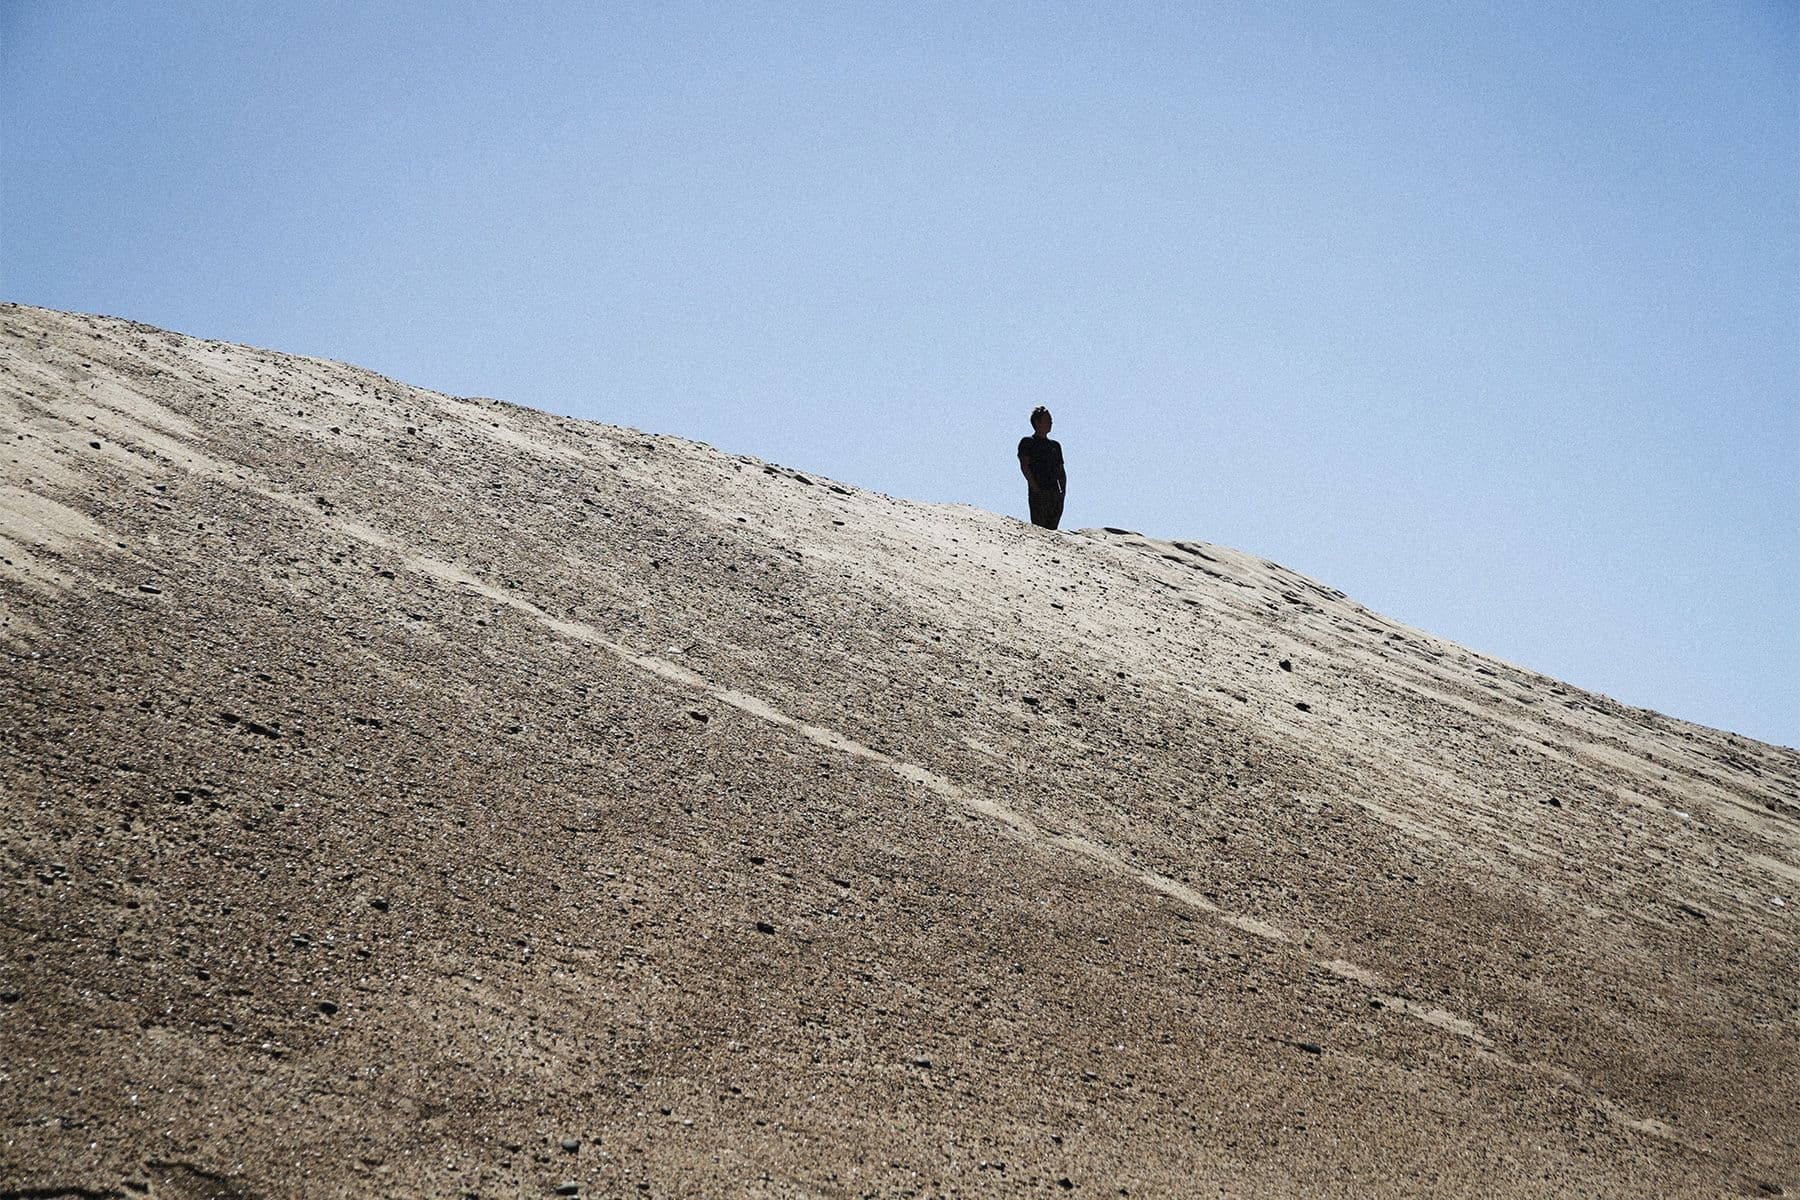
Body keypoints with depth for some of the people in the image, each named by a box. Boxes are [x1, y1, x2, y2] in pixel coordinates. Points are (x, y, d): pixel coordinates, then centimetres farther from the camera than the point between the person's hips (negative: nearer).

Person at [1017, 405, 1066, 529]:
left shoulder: (1055, 445, 22)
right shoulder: (1027, 442, 4)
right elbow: (1024, 466, -7)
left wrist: (1063, 490, 5)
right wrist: (1035, 487, -16)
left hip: (1056, 494, 5)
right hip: (1038, 494, -5)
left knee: (1052, 528, -1)